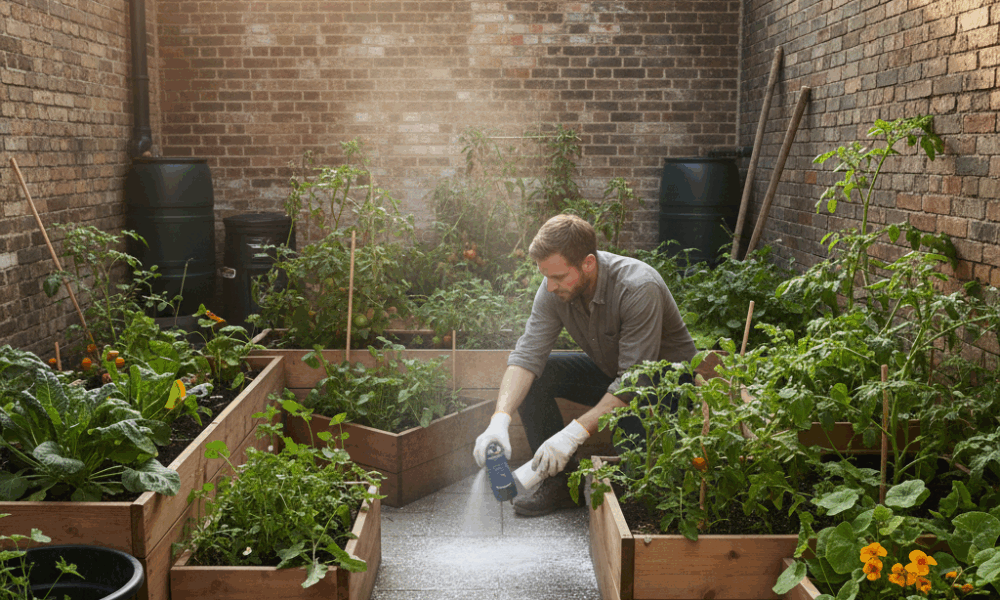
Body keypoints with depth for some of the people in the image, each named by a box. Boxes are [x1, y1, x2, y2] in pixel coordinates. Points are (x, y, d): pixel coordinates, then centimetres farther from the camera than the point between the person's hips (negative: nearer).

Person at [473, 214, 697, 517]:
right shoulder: (555, 289, -16)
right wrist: (500, 419, -35)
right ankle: (562, 481, -5)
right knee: (532, 377, -15)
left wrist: (573, 433, -41)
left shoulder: (639, 287, -34)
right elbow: (527, 356, -19)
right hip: (610, 371, 6)